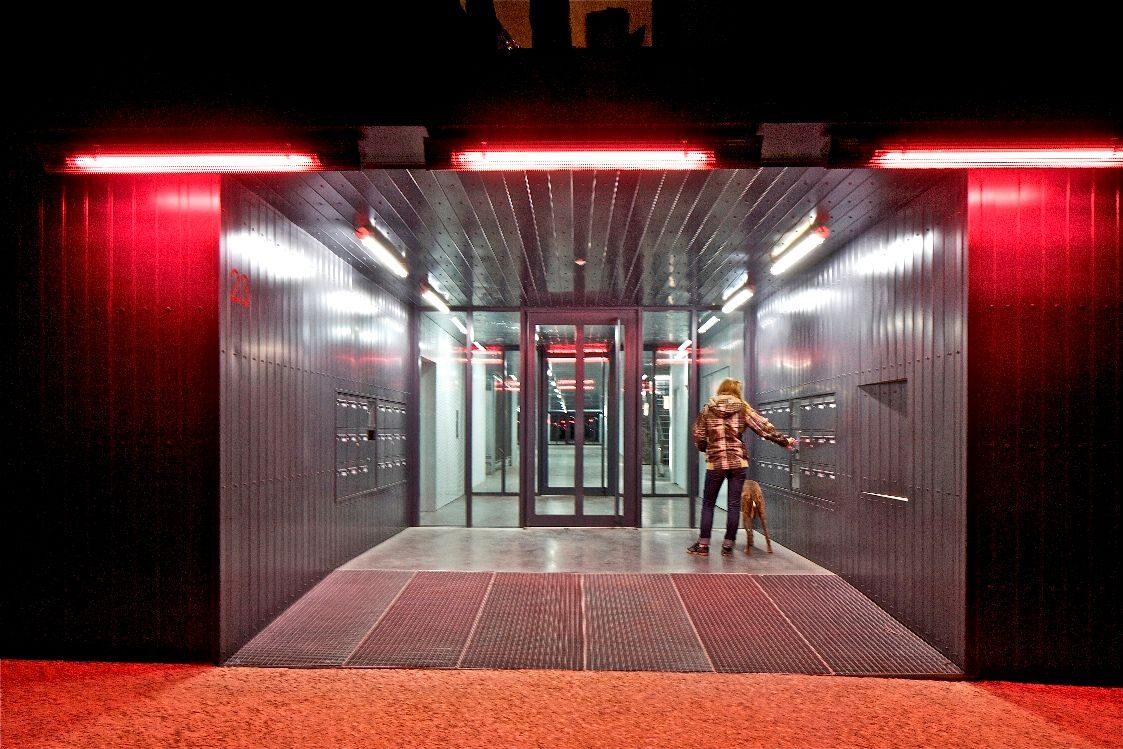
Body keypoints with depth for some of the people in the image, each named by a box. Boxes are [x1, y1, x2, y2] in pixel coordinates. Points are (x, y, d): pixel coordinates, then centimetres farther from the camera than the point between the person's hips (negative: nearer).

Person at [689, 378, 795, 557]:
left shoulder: (708, 410, 3)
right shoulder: (743, 408, 2)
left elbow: (698, 437, 5)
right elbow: (765, 428, 2)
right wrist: (785, 441, 11)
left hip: (715, 463, 0)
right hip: (738, 462, 0)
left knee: (708, 503, 9)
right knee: (734, 504, 8)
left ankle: (703, 545, 8)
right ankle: (728, 545, 11)